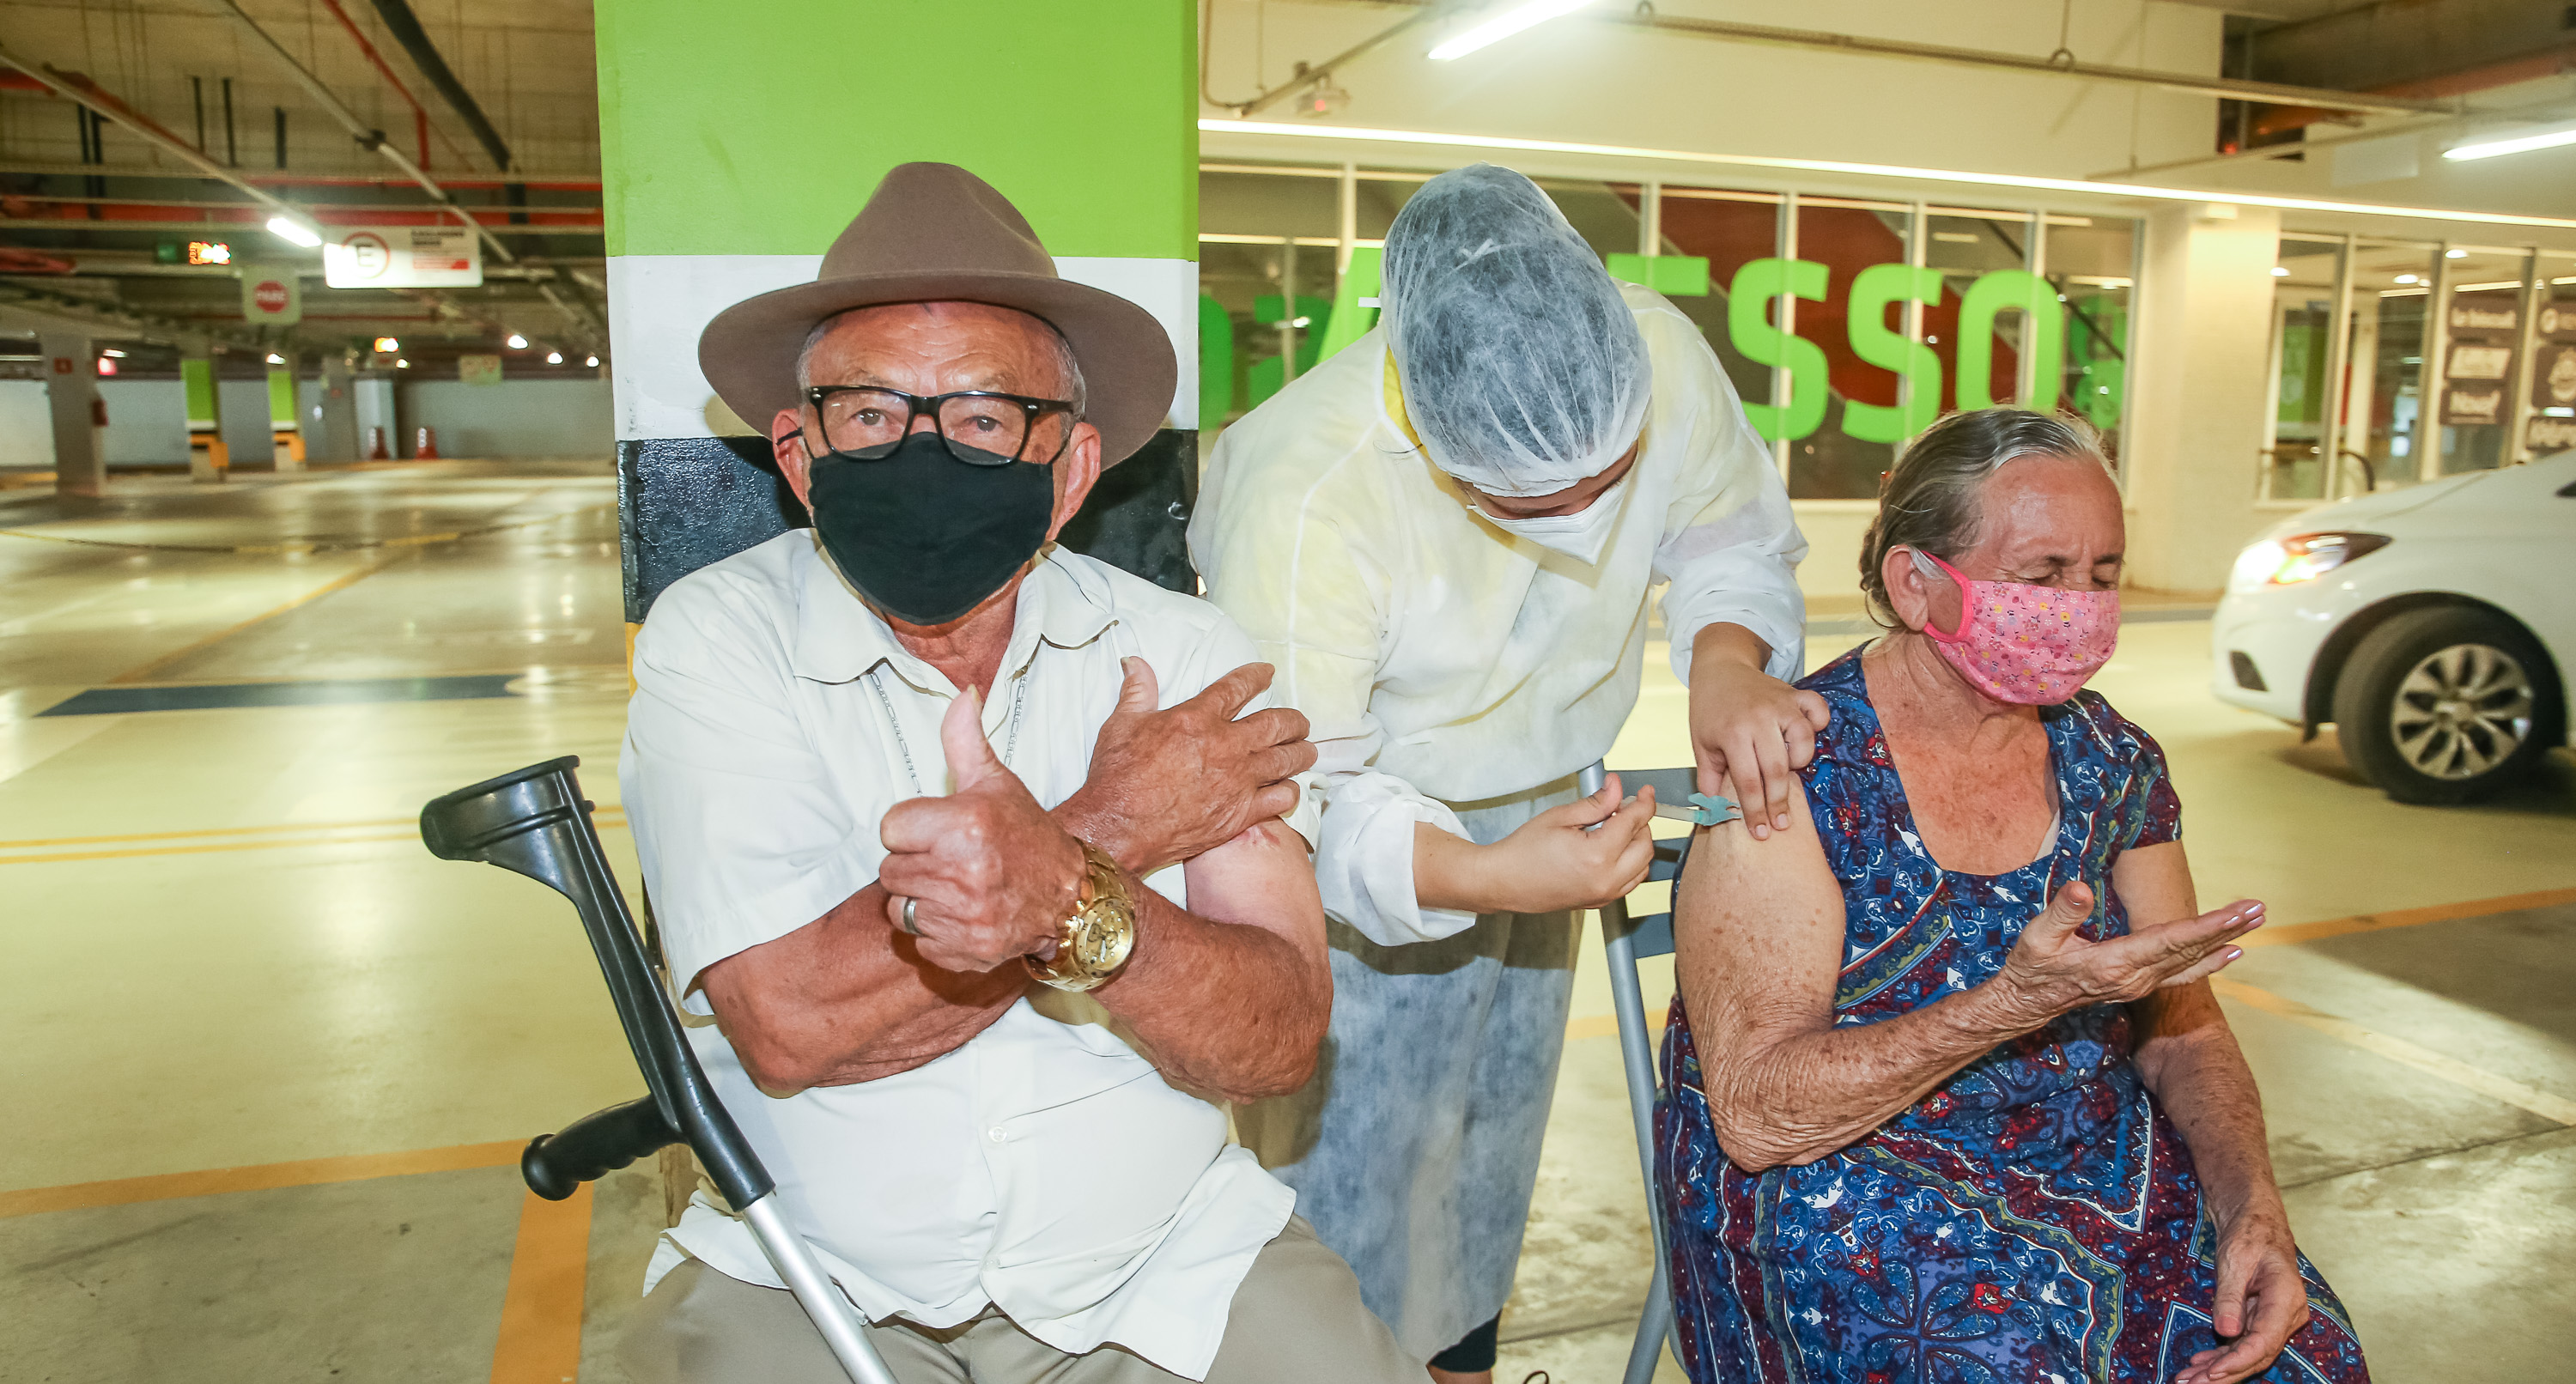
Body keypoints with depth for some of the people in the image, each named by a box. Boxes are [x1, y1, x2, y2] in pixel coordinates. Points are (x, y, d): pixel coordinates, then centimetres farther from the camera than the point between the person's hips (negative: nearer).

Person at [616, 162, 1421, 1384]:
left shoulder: (1183, 653, -4)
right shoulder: (715, 641, -7)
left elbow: (1280, 1038, -11)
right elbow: (786, 1021, -19)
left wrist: (1079, 902, -30)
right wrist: (1116, 823, -14)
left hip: (1168, 1264, 2)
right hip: (808, 1284, -1)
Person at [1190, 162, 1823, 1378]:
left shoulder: (1660, 355, -23)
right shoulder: (1306, 499, -38)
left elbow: (1732, 536, -4)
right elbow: (1295, 799, -30)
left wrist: (1727, 662, -25)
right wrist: (1478, 875, -45)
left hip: (1534, 808, 6)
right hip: (1349, 839, -5)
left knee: (1498, 1117, 22)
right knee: (1350, 1149, -1)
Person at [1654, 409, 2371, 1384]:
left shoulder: (2113, 765, 4)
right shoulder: (1792, 773, -17)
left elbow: (2182, 1031, 9)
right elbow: (1755, 1113, -21)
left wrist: (2253, 1207, -10)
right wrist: (2021, 1002, -29)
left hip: (2092, 1154, 6)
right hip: (1832, 1177, -5)